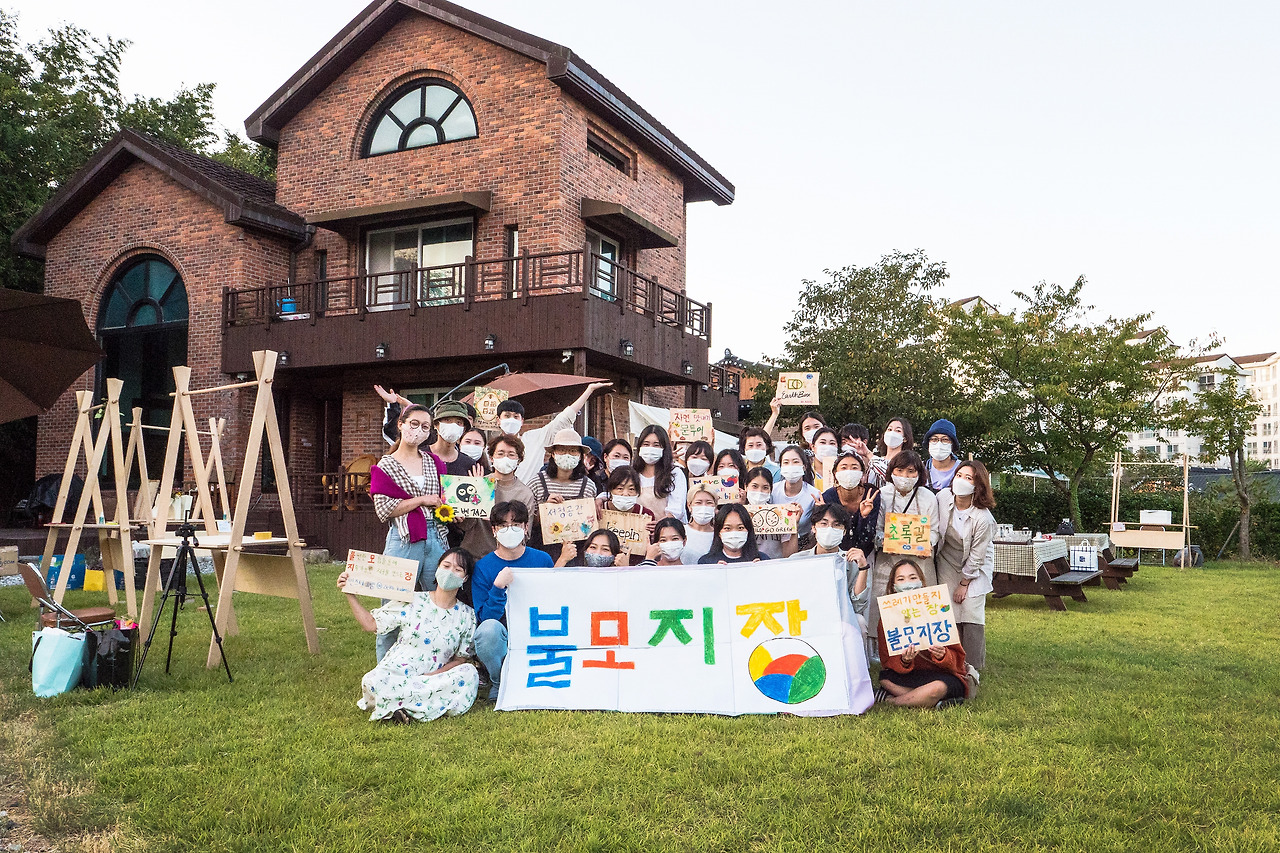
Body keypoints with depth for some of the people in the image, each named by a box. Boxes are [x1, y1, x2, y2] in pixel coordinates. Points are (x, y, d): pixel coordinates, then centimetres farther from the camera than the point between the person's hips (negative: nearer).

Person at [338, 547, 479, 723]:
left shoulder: (466, 615, 5)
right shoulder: (412, 602, 1)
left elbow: (461, 659, 4)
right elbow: (370, 623, 4)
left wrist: (434, 675, -13)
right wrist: (350, 594, -5)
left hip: (431, 678, 2)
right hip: (393, 676, -2)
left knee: (469, 672, -28)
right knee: (374, 681, -36)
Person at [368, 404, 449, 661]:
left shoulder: (432, 461, 14)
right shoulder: (386, 466, 3)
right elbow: (384, 509, -7)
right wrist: (422, 500, -10)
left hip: (435, 538, 4)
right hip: (403, 541, -4)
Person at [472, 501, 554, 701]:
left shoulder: (543, 560, 3)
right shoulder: (483, 566, -1)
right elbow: (484, 617, -9)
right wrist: (498, 588, -24)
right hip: (501, 641, -1)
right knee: (489, 628, -33)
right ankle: (498, 684, -6)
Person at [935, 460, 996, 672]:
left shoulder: (983, 518, -29)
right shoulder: (943, 497, -19)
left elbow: (976, 557, -19)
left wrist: (964, 584, -11)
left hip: (976, 566, -3)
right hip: (948, 561, 3)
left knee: (971, 611, -8)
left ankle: (973, 665, 4)